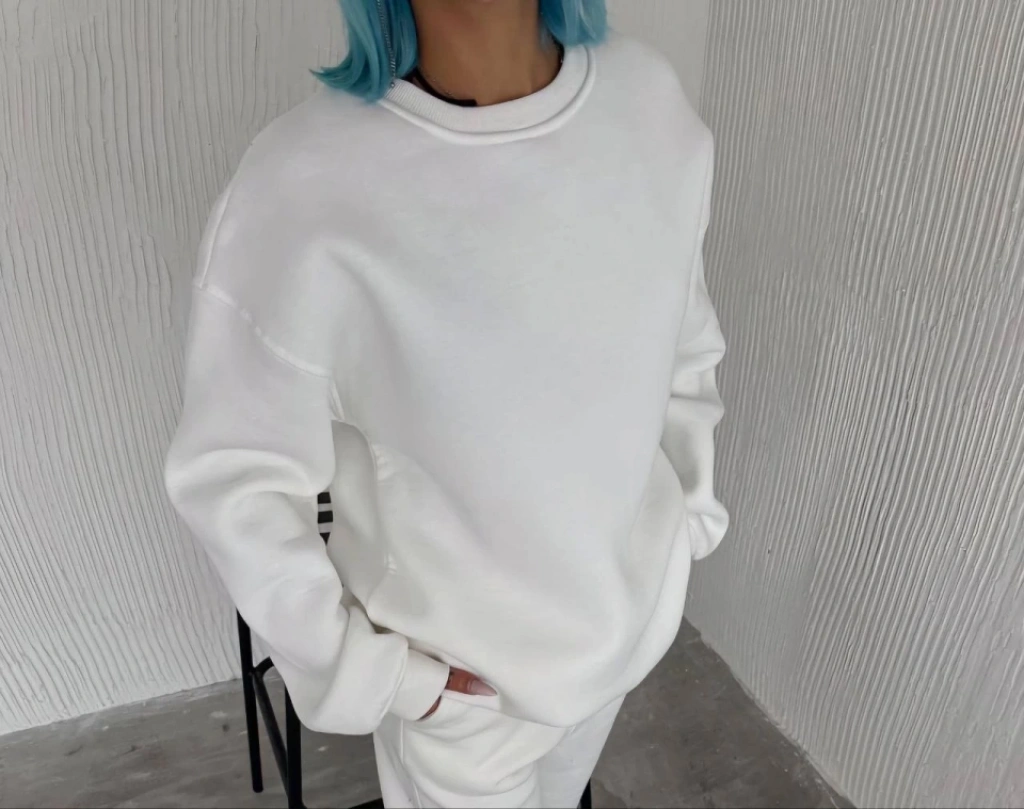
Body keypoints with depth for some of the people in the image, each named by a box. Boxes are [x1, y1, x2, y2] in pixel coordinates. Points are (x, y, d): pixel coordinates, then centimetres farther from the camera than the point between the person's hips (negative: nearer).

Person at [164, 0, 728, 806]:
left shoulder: (648, 99, -12)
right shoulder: (300, 194, -29)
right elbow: (233, 477, -17)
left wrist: (690, 509, 7)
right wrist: (363, 670, -15)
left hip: (628, 608, 5)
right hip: (461, 669, -4)